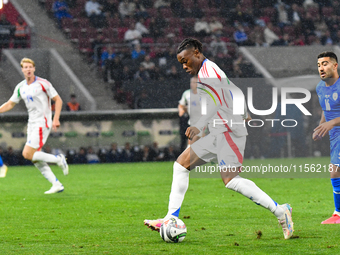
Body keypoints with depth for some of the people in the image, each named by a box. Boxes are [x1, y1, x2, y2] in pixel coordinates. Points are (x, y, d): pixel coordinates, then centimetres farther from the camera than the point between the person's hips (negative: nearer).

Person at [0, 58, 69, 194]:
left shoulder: (43, 83, -8)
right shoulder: (20, 87, 10)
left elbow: (58, 100, -6)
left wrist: (56, 119, -14)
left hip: (42, 123, -7)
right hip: (31, 124, 7)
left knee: (28, 154, -16)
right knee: (35, 159, 3)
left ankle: (58, 159, -3)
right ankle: (56, 184, 8)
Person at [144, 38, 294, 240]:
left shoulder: (207, 70, -10)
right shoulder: (211, 70, 21)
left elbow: (215, 102, -24)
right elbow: (235, 92, 32)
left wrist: (199, 126, -33)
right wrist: (244, 114, 45)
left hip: (229, 131, -11)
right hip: (219, 134, 11)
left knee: (230, 180, -20)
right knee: (181, 163, 7)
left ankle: (279, 211, -17)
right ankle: (171, 219, 4)